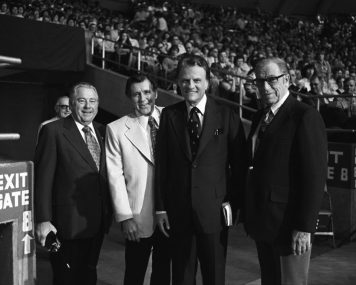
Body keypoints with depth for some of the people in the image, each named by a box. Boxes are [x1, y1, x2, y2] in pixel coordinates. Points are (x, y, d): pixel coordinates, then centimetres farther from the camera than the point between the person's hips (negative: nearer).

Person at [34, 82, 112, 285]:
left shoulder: (102, 132, 8)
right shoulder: (53, 131, -9)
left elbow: (105, 174, 11)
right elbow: (43, 178, -11)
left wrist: (109, 213, 6)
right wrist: (43, 220, -15)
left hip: (97, 222, 5)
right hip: (69, 223, -5)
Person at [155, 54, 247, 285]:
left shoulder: (227, 114, -4)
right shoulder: (169, 115, 2)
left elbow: (239, 162, -1)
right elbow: (162, 164, 3)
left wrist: (234, 204, -3)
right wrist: (161, 208, 1)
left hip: (214, 211, -2)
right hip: (178, 212, 2)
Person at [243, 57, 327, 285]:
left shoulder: (306, 117, -12)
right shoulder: (260, 117, 12)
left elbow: (315, 177, -17)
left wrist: (305, 227, -19)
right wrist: (249, 214, 9)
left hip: (289, 224, -7)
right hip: (262, 223, 7)